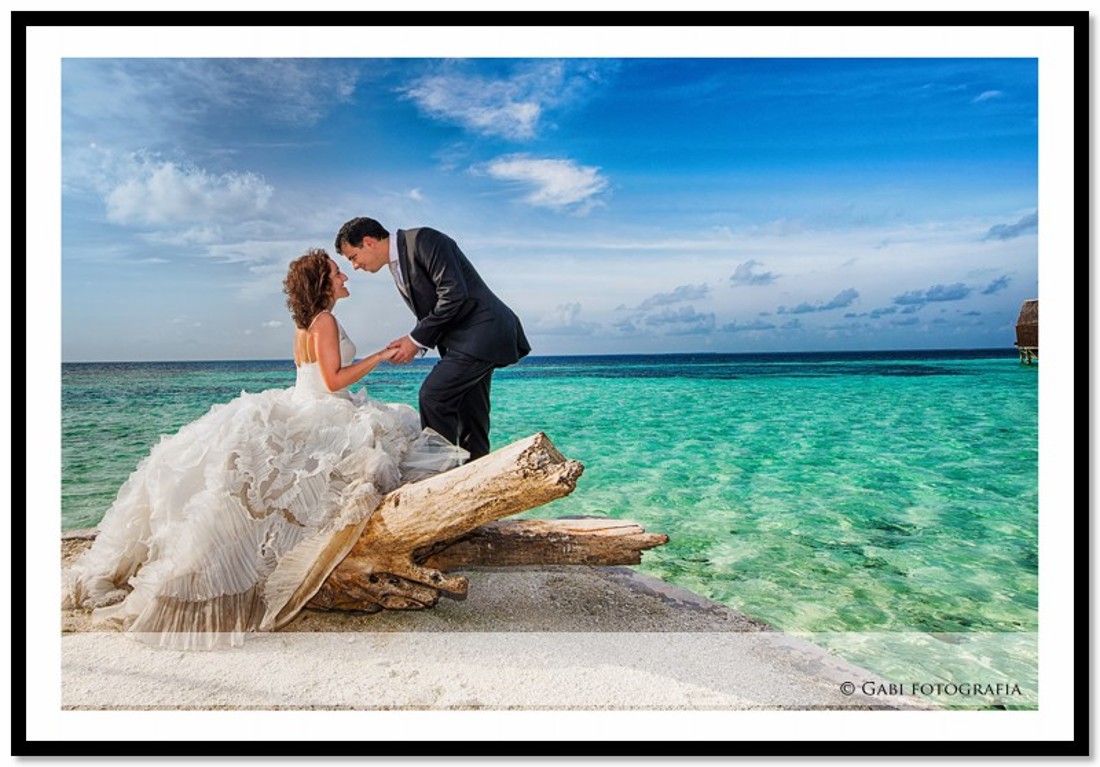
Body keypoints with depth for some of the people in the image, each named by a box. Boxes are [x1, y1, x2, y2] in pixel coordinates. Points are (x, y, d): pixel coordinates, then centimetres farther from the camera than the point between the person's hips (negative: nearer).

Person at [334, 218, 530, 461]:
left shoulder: (423, 240, -11)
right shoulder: (397, 267, 17)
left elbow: (454, 294, -20)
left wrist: (417, 340, -15)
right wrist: (413, 342, -2)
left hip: (481, 331, -9)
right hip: (465, 340, 9)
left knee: (433, 396, -15)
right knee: (468, 415, 8)